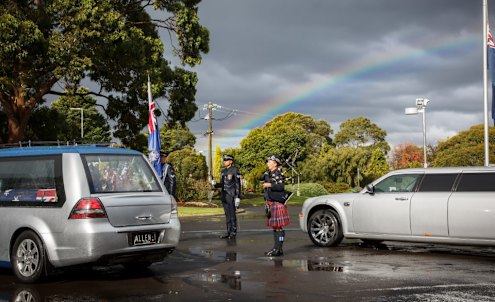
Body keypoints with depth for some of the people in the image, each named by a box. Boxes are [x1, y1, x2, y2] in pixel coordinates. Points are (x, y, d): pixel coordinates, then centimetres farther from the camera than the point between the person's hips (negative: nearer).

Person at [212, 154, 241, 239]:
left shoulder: (234, 170, -9)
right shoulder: (223, 171, 13)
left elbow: (238, 184, -11)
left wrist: (238, 197, -16)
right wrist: (215, 184, -3)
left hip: (232, 196, -7)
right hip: (224, 196, 7)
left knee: (232, 215, -3)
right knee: (227, 215, 10)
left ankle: (233, 233, 3)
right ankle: (229, 233, 14)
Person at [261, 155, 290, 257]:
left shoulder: (278, 174, -11)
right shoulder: (268, 174, 15)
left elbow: (281, 187, -20)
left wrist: (270, 185, -24)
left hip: (277, 203, -9)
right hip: (270, 203, 9)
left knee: (278, 226, -6)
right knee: (274, 226, 12)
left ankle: (279, 249, -3)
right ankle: (276, 248, 19)